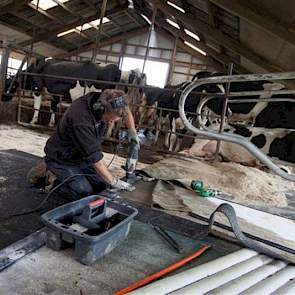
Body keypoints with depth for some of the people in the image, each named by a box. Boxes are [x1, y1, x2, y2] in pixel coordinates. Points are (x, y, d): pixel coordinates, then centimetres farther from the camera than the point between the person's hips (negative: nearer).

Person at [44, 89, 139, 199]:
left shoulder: (102, 101, -16)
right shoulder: (81, 119, -38)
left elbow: (126, 110, 7)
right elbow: (94, 156, -35)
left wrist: (132, 131, -4)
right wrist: (114, 182, -29)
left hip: (81, 157, 8)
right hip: (62, 160, -7)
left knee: (102, 186, 5)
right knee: (86, 193, -14)